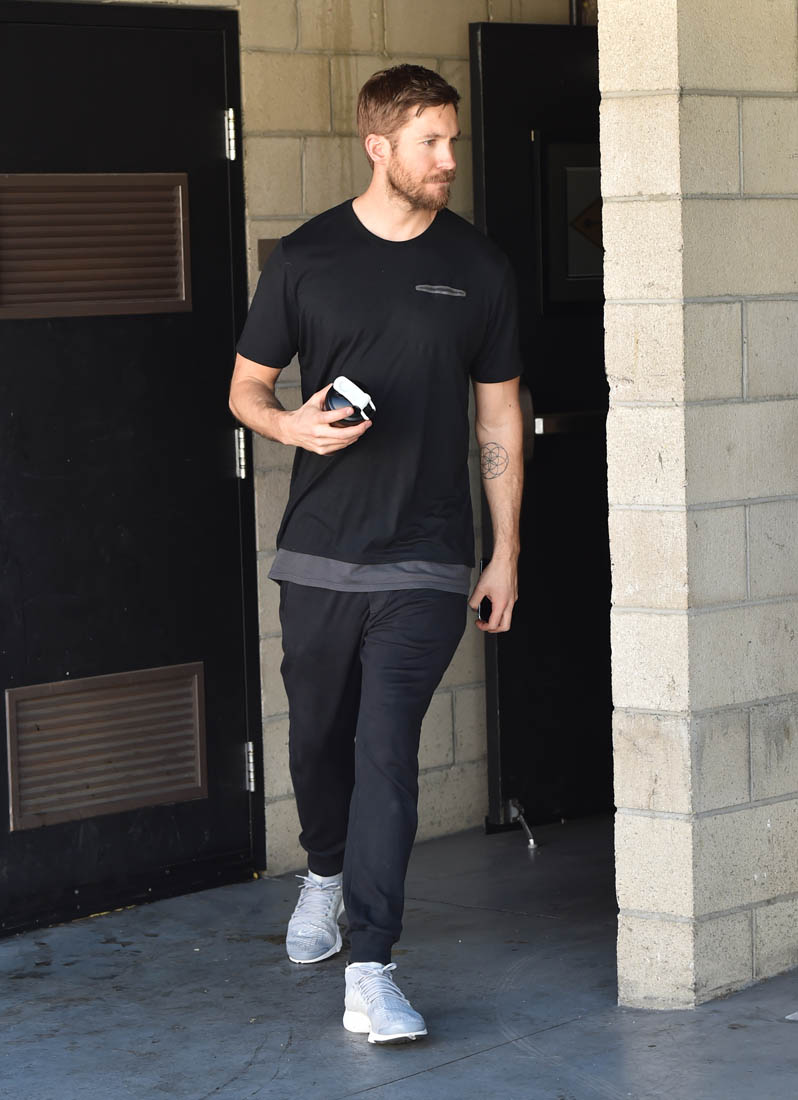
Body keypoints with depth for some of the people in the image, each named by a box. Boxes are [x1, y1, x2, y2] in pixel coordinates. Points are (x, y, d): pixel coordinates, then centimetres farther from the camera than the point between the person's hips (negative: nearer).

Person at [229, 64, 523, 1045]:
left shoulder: (477, 267, 4)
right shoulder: (305, 258, 2)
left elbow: (499, 414, 10)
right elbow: (246, 387, 10)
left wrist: (506, 551, 6)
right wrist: (292, 426, -13)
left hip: (426, 562, -1)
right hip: (318, 556, 1)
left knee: (388, 751, -10)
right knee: (318, 735, 14)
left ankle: (371, 975, -10)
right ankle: (325, 872, 45)